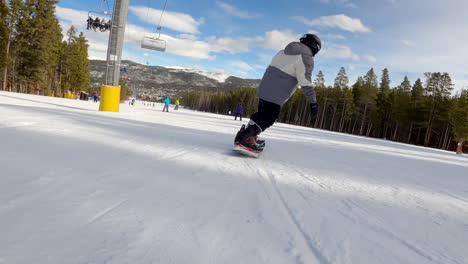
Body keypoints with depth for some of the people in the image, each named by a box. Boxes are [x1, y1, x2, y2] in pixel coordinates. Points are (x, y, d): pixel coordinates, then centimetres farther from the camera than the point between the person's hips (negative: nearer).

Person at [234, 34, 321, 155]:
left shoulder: (284, 51, 19)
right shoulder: (306, 58, -7)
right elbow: (305, 82, -15)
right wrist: (313, 102, -13)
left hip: (265, 88, 9)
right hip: (277, 94, -9)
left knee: (263, 113, 20)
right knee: (269, 117, -5)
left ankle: (246, 135, 25)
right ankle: (245, 139, -11)